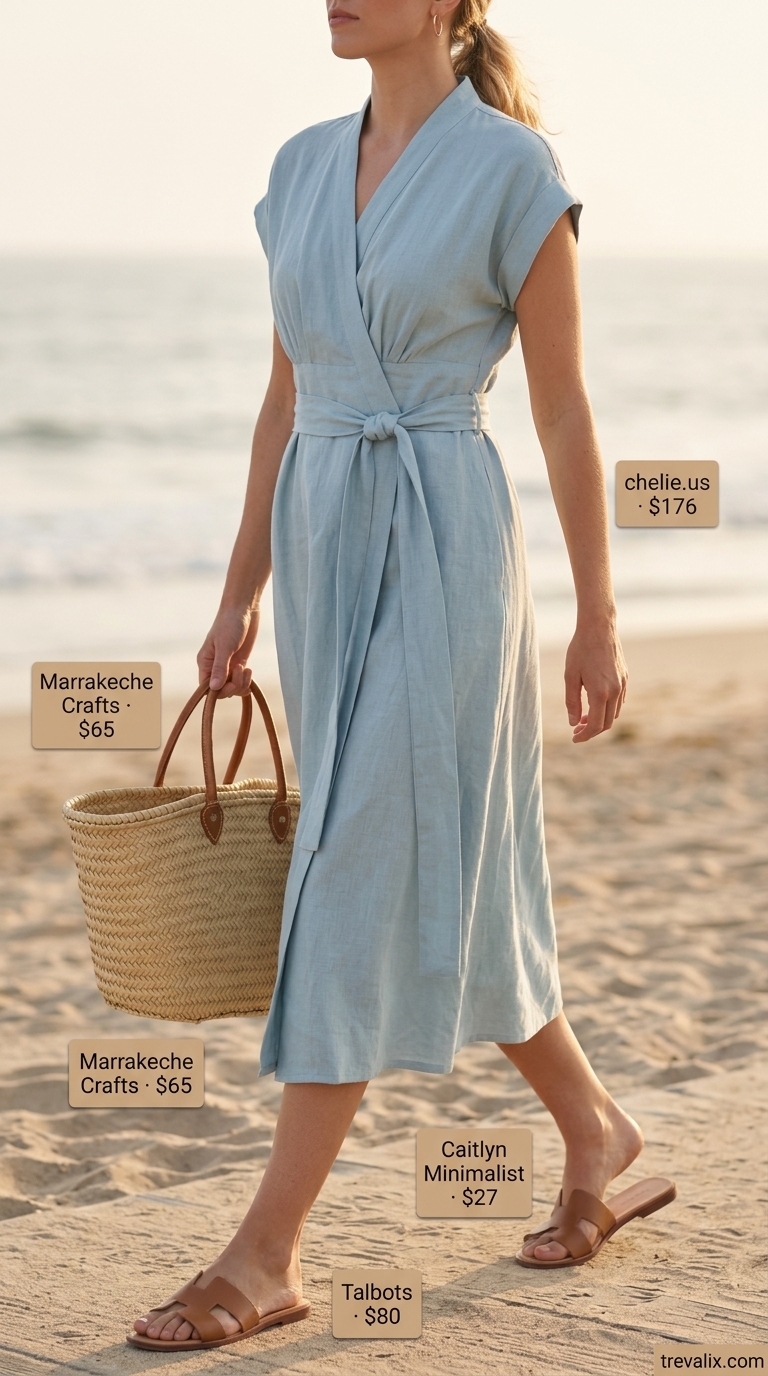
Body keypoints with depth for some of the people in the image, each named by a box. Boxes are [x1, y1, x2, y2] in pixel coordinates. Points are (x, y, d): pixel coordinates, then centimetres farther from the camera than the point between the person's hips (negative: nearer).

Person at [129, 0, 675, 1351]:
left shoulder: (516, 170, -7)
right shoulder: (304, 168, 11)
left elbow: (564, 408, -5)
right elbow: (286, 396, 15)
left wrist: (598, 616, -3)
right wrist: (240, 596, 14)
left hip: (442, 542, -7)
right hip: (322, 542, 7)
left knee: (366, 882, -8)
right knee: (442, 875, 14)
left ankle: (267, 1254, -4)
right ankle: (595, 1131, 33)